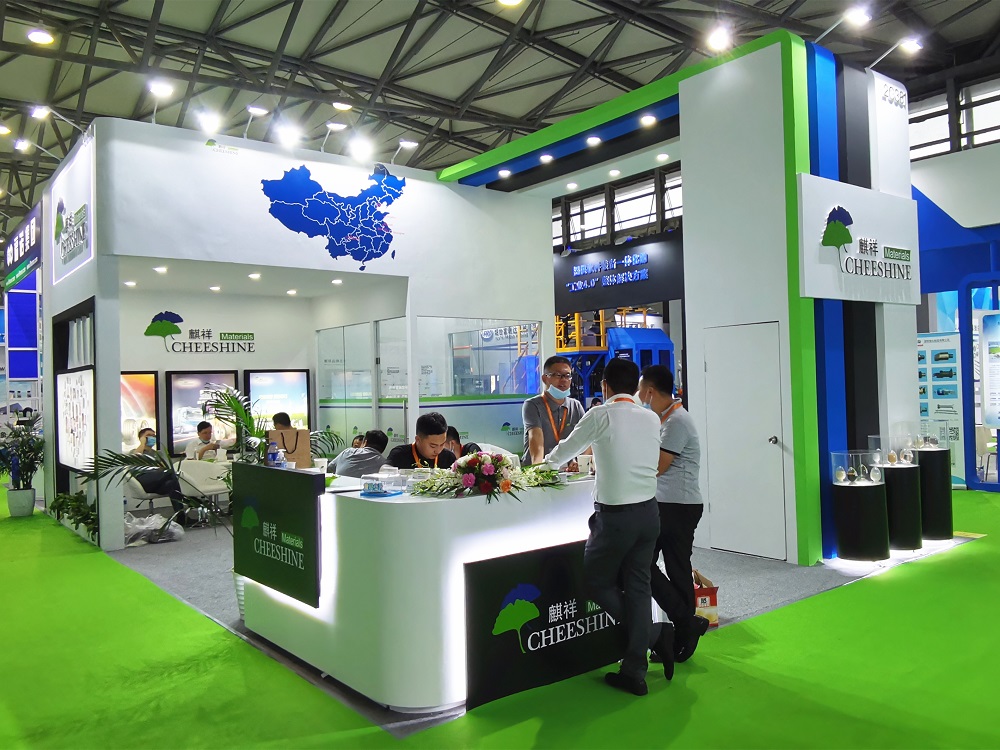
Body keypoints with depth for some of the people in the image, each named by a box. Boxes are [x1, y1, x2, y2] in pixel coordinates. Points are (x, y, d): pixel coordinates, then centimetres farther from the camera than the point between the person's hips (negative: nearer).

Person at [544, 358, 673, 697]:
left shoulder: (601, 415, -9)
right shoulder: (652, 419, 6)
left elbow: (562, 453, 3)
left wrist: (546, 462, 25)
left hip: (615, 516, -6)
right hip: (649, 512, 6)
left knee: (597, 581, 13)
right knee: (637, 586, 12)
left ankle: (654, 634, 12)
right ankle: (634, 671, 15)